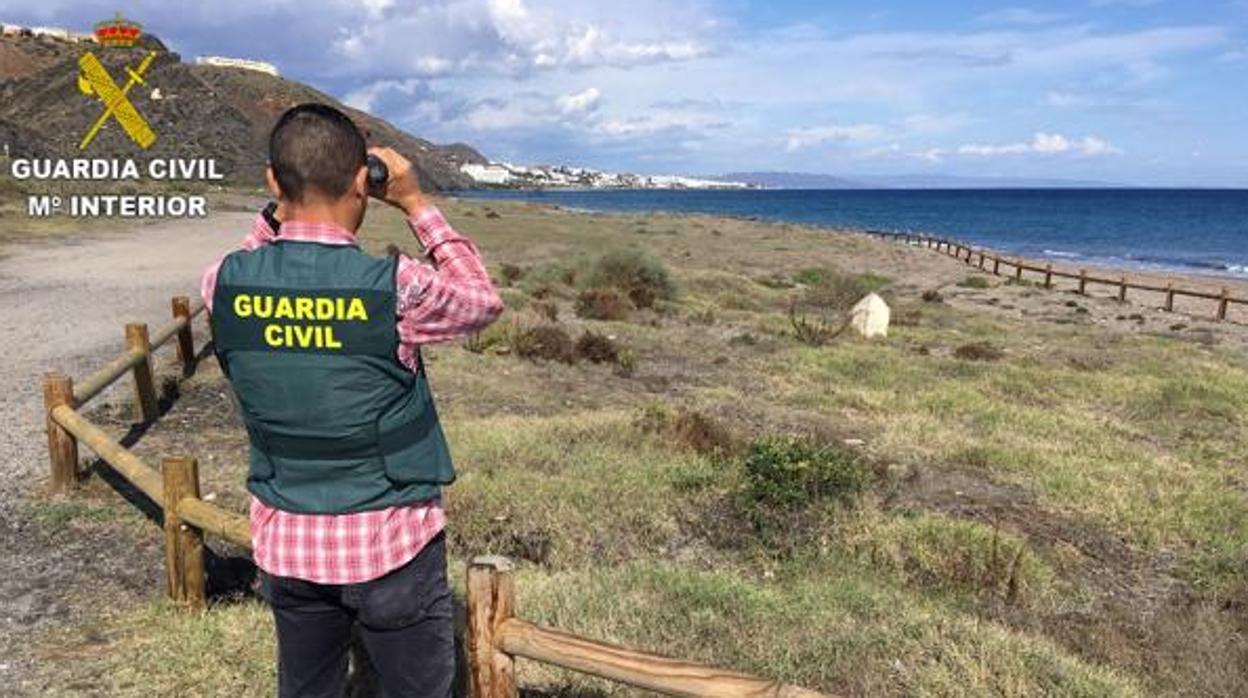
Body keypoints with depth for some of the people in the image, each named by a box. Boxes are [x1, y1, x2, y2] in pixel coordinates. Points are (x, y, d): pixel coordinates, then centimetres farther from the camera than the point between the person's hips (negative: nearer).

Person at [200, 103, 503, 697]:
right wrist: (417, 204, 1)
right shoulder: (395, 287, -21)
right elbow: (483, 302, 0)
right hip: (389, 542, -4)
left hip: (284, 540, 5)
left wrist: (282, 207, 8)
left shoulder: (224, 285, -9)